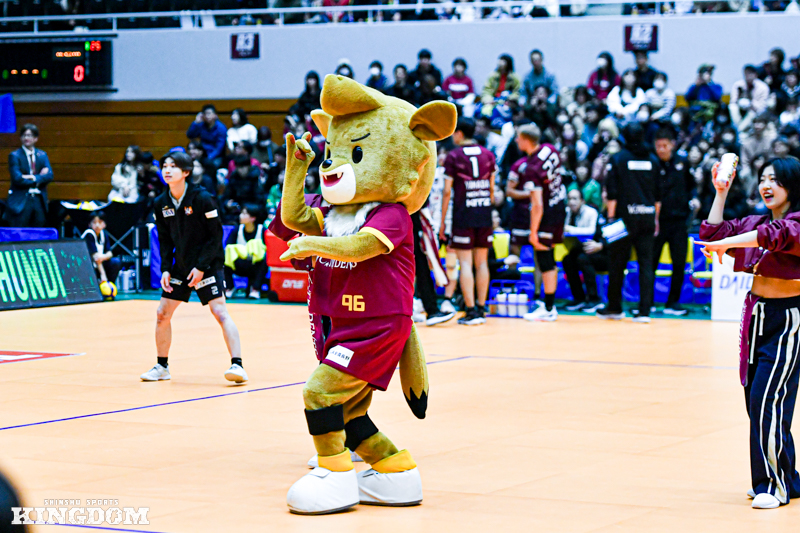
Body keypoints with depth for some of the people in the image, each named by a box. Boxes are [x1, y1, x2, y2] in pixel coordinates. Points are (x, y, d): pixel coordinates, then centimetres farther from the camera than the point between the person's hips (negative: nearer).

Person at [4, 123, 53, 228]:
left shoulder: (43, 155, 12)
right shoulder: (14, 156, 0)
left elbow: (49, 175, -1)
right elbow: (17, 178, -12)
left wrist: (32, 177, -15)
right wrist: (39, 177, -7)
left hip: (39, 201, 4)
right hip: (21, 201, -4)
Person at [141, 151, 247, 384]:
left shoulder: (202, 199, -16)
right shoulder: (161, 203, 0)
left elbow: (216, 236, -13)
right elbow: (165, 239, 10)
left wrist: (201, 267, -17)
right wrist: (165, 269, -1)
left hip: (207, 266, -6)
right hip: (180, 266, 6)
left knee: (220, 311, -17)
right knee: (162, 314, 6)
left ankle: (237, 365, -16)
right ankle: (162, 366, 21)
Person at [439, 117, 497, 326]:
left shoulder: (453, 156, -5)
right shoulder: (487, 154, 8)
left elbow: (447, 192, -6)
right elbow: (492, 188, 11)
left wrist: (442, 221, -1)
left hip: (463, 214, -4)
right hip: (484, 214, 4)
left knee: (465, 263, -4)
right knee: (482, 262, 10)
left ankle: (471, 311, -9)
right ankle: (481, 309, 12)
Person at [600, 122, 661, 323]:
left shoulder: (618, 159, -2)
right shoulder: (652, 160, 8)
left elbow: (612, 193, -6)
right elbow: (658, 194, 11)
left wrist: (611, 217, -2)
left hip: (625, 216, -3)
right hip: (648, 217, 3)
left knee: (617, 263, 8)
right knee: (646, 263, 2)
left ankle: (614, 308, 18)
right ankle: (644, 311, -3)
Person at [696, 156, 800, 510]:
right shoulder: (754, 222, 12)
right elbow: (712, 233, 15)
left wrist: (726, 244, -32)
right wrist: (721, 192, 11)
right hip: (756, 317, 8)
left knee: (768, 401, -12)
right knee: (756, 403, 9)